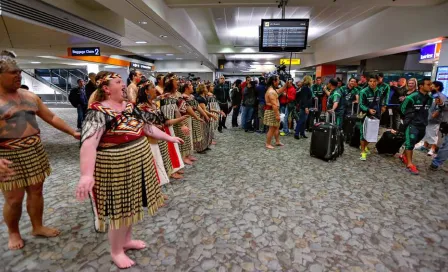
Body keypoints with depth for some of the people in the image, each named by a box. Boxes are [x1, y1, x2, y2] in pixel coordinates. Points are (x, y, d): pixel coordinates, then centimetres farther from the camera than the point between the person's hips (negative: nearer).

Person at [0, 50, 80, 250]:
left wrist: (73, 132, 7)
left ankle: (37, 227, 33)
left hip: (35, 151, 5)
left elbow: (51, 117, 12)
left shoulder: (29, 96, 6)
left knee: (36, 191, 14)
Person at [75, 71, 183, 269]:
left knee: (131, 205, 21)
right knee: (120, 210, 7)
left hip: (137, 164, 8)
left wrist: (169, 138, 17)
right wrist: (87, 174, -42)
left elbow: (148, 127, 14)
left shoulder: (130, 107, 6)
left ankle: (126, 240, 43)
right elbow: (89, 143, -31)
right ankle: (116, 251, 31)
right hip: (116, 167, -7)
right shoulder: (99, 112, -18)